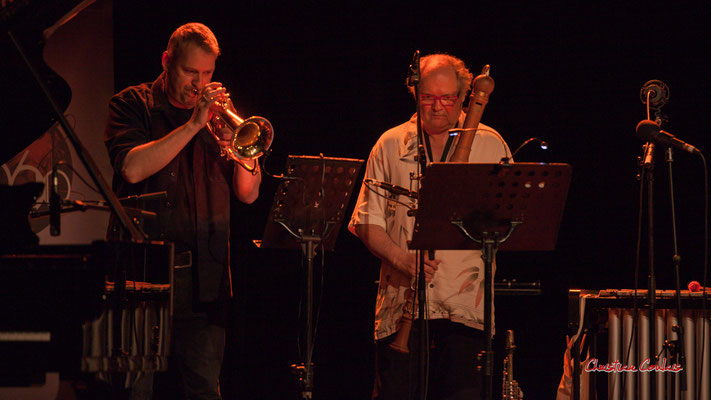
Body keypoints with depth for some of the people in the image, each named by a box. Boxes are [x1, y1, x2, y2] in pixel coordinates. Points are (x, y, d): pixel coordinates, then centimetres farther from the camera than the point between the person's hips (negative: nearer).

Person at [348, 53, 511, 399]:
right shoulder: (390, 145, 10)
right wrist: (401, 257, -12)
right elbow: (366, 221, 6)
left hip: (466, 303, -1)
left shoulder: (490, 144, 10)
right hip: (401, 303, 1)